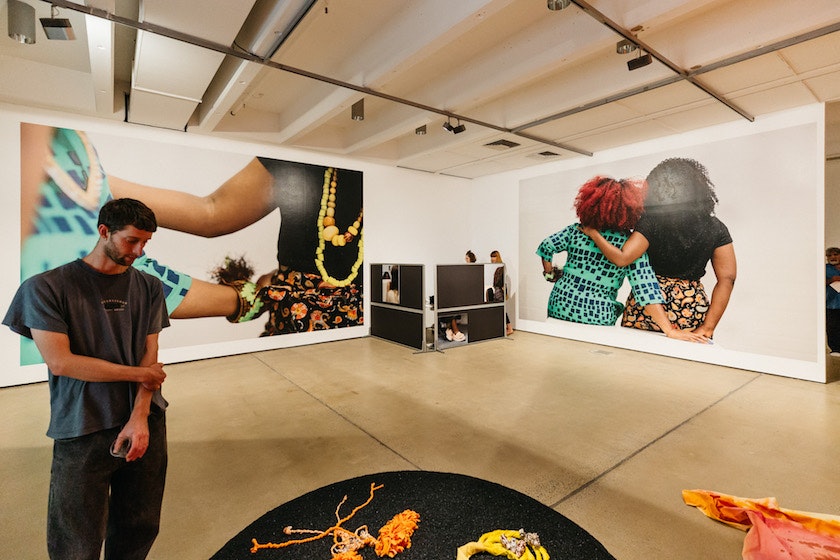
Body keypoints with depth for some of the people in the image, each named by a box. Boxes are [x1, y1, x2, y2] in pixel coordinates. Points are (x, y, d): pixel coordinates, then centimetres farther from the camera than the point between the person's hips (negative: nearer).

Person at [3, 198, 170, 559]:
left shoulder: (149, 288, 4)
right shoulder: (47, 288, -5)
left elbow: (150, 354, -2)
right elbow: (60, 362, -12)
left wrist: (139, 418, -12)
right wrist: (139, 374, -9)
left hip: (145, 423, 3)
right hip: (82, 433, -2)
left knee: (140, 529, 15)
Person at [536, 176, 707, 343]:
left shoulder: (576, 230, -5)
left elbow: (546, 247, -2)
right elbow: (646, 289, -17)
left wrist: (550, 274, 14)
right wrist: (670, 331, -15)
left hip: (560, 305, 2)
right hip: (597, 317, -2)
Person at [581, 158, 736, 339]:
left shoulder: (651, 221, -7)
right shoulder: (716, 228, 3)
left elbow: (621, 258, -17)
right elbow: (727, 279, -1)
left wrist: (593, 232, -4)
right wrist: (708, 327, -1)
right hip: (693, 311, 3)